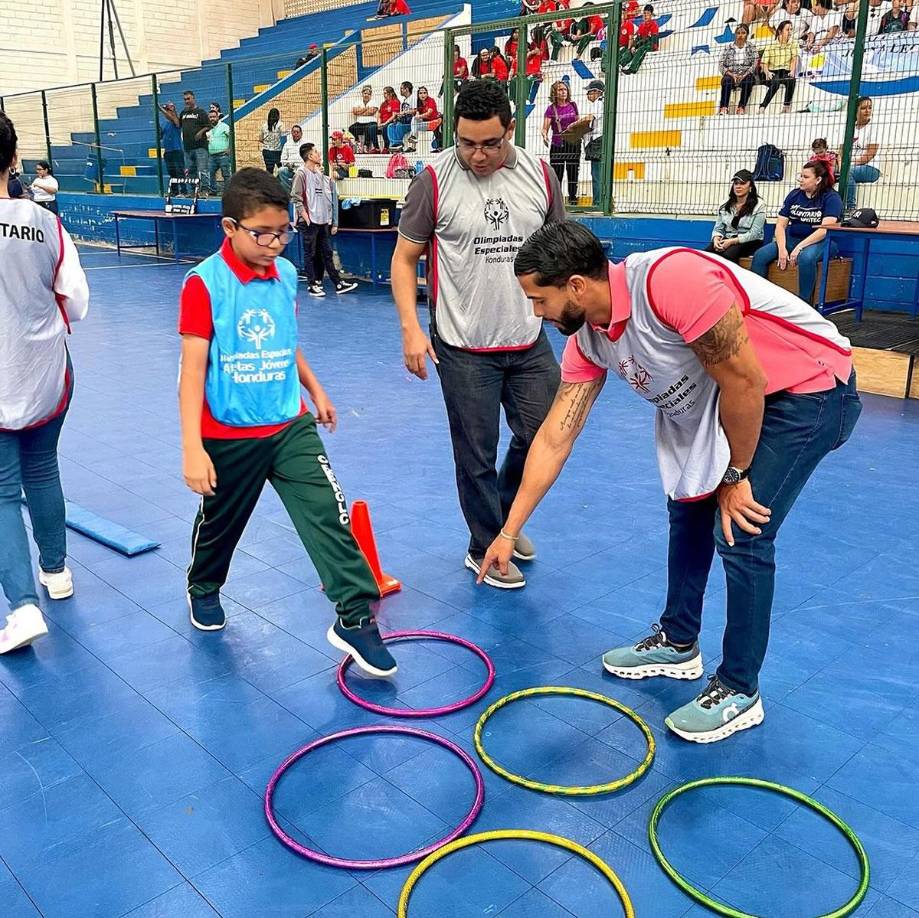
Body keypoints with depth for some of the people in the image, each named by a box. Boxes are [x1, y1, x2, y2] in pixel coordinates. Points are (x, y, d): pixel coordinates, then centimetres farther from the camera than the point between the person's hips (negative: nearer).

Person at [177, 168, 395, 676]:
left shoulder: (286, 274, 1)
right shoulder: (204, 283, -15)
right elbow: (193, 368, -18)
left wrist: (316, 390, 25)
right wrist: (192, 448, -23)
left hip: (290, 426, 4)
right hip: (229, 435, -3)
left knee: (327, 515, -7)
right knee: (220, 522, 18)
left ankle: (355, 618, -1)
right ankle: (203, 588, 47)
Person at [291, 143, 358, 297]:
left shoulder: (320, 173, 13)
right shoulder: (302, 173, -8)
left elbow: (326, 195, 20)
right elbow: (295, 197, -13)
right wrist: (305, 216, -16)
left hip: (322, 220, 7)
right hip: (308, 222, -7)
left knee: (327, 253, 9)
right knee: (310, 254, 1)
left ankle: (338, 284, 11)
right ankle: (312, 285, 7)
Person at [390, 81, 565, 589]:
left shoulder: (540, 175, 2)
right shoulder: (434, 179, -7)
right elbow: (404, 258, -2)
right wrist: (411, 328, -11)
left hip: (530, 342, 4)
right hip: (464, 348, -3)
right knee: (476, 454, 4)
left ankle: (506, 516, 38)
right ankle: (484, 550, 25)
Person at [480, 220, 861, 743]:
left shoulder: (671, 280, -33)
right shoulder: (587, 339, -6)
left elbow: (744, 383, -27)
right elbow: (554, 438, -2)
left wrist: (735, 476, -13)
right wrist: (510, 532, 0)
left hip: (808, 391, -8)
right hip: (732, 399, 9)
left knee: (741, 534, -10)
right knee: (689, 504, 14)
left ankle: (739, 691, 8)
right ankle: (678, 644, 33)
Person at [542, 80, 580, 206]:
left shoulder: (572, 106, 6)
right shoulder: (551, 108, -3)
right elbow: (545, 127, -10)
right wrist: (545, 136, -31)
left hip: (573, 143, 3)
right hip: (557, 145, -3)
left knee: (573, 172, 7)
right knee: (557, 173, -4)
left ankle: (572, 199, 18)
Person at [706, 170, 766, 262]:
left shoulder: (759, 206, -3)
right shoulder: (725, 205, 12)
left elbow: (754, 234, -11)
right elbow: (718, 228, 11)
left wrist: (732, 241, -21)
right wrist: (716, 239, -14)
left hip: (749, 243, -4)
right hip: (727, 240, 4)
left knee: (727, 254, -38)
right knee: (706, 252, -29)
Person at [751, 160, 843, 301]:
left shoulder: (831, 198, -6)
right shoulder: (794, 195, 9)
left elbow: (825, 229, -18)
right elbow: (781, 225, 3)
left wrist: (799, 247, -26)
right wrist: (782, 249, -15)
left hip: (821, 242, -5)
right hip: (792, 238, 5)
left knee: (806, 257, -40)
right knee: (760, 255, -19)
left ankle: (803, 302, -29)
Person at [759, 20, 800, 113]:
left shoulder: (793, 42, 5)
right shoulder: (771, 45, -1)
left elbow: (794, 59, -7)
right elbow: (764, 63, -7)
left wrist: (792, 72, -26)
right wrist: (767, 72, -29)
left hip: (786, 72, 2)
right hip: (772, 72, -2)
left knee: (792, 80, -32)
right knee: (776, 82, -36)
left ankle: (786, 107, -25)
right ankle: (762, 108, -35)